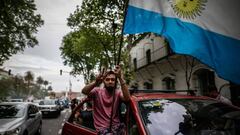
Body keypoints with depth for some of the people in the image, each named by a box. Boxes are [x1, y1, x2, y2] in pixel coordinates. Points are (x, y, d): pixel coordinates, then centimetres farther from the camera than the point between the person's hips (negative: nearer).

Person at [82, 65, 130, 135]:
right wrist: (96, 82, -37)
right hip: (102, 127, -2)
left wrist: (121, 78, -31)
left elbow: (127, 98, -22)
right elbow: (84, 91, -19)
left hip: (116, 125, 2)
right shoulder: (98, 91, 0)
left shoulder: (118, 92, 0)